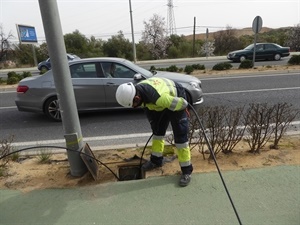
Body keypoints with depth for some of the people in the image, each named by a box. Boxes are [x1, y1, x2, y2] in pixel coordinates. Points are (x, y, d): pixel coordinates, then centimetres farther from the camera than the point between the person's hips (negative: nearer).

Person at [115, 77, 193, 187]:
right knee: (157, 131, 11)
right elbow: (146, 104, 4)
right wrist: (153, 120, 11)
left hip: (176, 99, -7)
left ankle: (186, 170, 0)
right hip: (160, 105, 7)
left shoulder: (159, 98, -45)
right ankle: (156, 160, 28)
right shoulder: (136, 91, -19)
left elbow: (182, 103, -31)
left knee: (180, 135, -11)